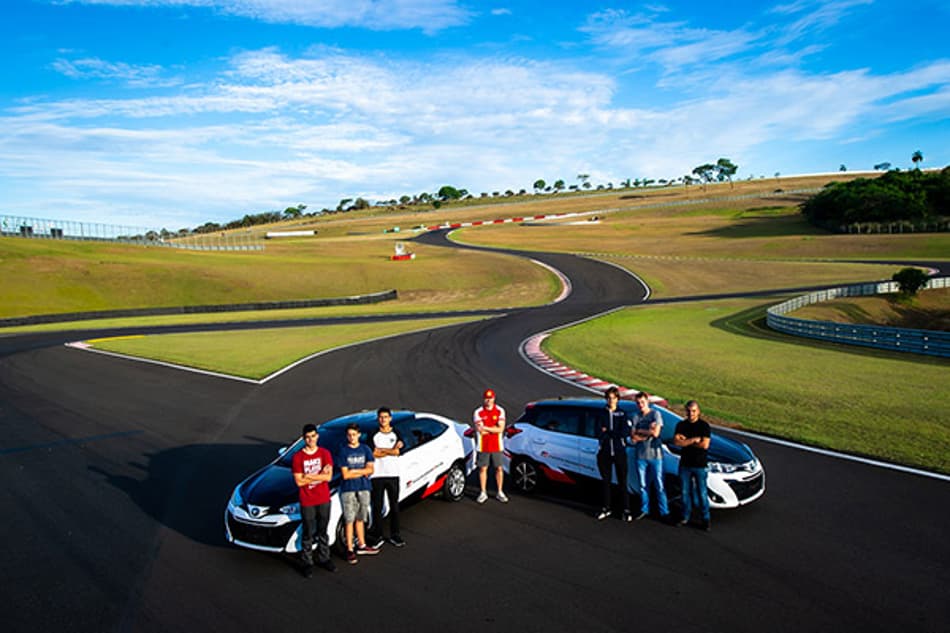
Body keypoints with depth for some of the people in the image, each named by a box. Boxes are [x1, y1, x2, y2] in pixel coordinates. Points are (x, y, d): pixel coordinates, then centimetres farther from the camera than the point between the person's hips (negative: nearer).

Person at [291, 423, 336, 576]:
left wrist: (309, 476, -17)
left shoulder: (325, 453, -3)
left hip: (324, 499, 2)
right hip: (307, 501, -2)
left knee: (323, 531, 15)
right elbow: (299, 481, -12)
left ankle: (324, 558, 29)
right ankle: (307, 563, 18)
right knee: (308, 533, 5)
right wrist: (320, 475, -13)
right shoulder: (298, 457, -8)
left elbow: (328, 477, -11)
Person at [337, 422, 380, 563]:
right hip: (348, 489, -3)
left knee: (360, 518, 15)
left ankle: (361, 545, 27)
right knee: (349, 520, 0)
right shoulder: (343, 451, -6)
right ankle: (350, 550, 8)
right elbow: (345, 475, -12)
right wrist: (363, 472, -8)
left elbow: (370, 469, -2)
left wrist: (354, 471, -14)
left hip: (364, 488, 3)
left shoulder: (365, 449, 4)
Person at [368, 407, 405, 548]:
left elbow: (397, 452, -9)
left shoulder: (396, 434, 6)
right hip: (377, 475, -1)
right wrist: (391, 450, -8)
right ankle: (377, 536, 11)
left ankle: (394, 535, 16)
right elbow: (374, 454, -10)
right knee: (377, 506, 3)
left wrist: (380, 450, -10)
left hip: (393, 474, 1)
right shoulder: (374, 435, 4)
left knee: (394, 505, 6)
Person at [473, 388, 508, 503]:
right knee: (483, 469, 6)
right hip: (483, 446, -1)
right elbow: (480, 431, -13)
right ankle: (483, 493, 18)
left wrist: (486, 428, -14)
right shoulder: (478, 412, -4)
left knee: (499, 468, 7)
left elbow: (501, 429, -11)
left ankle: (499, 493, 20)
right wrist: (494, 428, -10)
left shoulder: (500, 411, -1)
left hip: (497, 445, 1)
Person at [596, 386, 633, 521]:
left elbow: (627, 431, -11)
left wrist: (607, 432, -11)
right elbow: (599, 433, -5)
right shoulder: (601, 414, 5)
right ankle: (606, 509, 20)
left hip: (619, 451, -1)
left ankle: (626, 510, 7)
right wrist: (615, 434, -17)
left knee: (622, 482, 1)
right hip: (604, 452, 1)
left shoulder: (622, 414, 4)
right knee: (606, 482, 10)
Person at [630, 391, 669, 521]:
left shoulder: (655, 414, -2)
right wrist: (648, 432, -9)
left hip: (655, 454, -3)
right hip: (640, 455, 3)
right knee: (643, 485, 11)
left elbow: (655, 433, -13)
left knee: (659, 485, -1)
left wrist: (640, 431, -2)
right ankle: (644, 509, 22)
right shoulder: (635, 417, 7)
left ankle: (664, 512, 6)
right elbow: (633, 438, 0)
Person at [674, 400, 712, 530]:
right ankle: (685, 517, 23)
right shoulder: (681, 425, 3)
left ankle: (705, 520, 13)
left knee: (702, 493, 2)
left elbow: (705, 445, -16)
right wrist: (694, 440, -16)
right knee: (685, 492, 11)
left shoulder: (704, 425, -6)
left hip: (699, 465, -3)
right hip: (685, 464, 3)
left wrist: (685, 441, -11)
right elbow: (676, 442, -10)